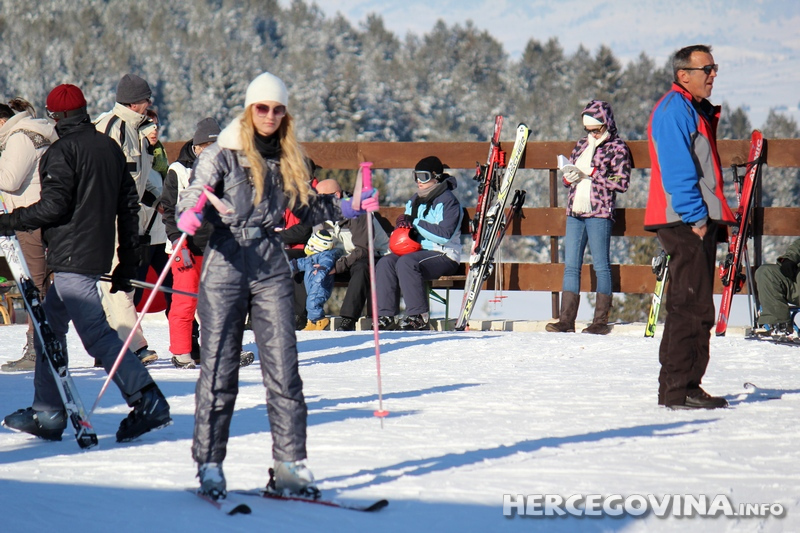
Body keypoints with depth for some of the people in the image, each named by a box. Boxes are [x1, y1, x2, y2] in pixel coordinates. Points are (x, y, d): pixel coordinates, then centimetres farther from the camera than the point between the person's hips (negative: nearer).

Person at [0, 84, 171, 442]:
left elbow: (53, 205, -18)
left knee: (96, 334, -12)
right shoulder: (110, 147, 14)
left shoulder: (63, 150, -10)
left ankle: (148, 402, -20)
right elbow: (129, 205, 16)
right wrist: (127, 263, 20)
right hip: (99, 252, 9)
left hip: (71, 256, -9)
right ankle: (47, 415, 18)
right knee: (49, 330, 16)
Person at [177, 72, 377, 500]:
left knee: (283, 369, -2)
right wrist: (189, 218, -30)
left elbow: (306, 209, 23)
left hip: (272, 270, 3)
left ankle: (290, 464, 3)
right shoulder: (222, 155, -2)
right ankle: (209, 465, 6)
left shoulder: (290, 160, 11)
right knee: (219, 369, -2)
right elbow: (193, 200, -8)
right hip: (226, 264, -3)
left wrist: (351, 207, 11)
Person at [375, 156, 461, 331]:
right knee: (385, 263, -16)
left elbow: (444, 235, -19)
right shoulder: (414, 201, 18)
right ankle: (386, 316, -20)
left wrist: (415, 223, -17)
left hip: (443, 256, -8)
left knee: (406, 262, -33)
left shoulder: (447, 201, -8)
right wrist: (402, 223, -1)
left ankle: (419, 317, -32)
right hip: (418, 251, 8)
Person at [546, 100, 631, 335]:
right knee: (570, 265, 3)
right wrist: (569, 177, 0)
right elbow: (568, 176, 24)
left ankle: (601, 321, -1)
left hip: (599, 212, -6)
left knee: (600, 265, -3)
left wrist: (591, 174, -14)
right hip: (575, 211, 6)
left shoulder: (617, 147, 0)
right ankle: (566, 320, 4)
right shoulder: (582, 145, 18)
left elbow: (622, 183, -8)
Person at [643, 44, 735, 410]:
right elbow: (677, 170, -19)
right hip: (684, 221, -11)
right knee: (692, 307, -12)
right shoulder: (674, 109, -11)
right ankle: (679, 390, -11)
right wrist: (696, 217, -21)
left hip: (698, 221, 11)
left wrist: (714, 217, 16)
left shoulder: (697, 110, 21)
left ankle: (679, 388, 17)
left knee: (691, 307, 13)